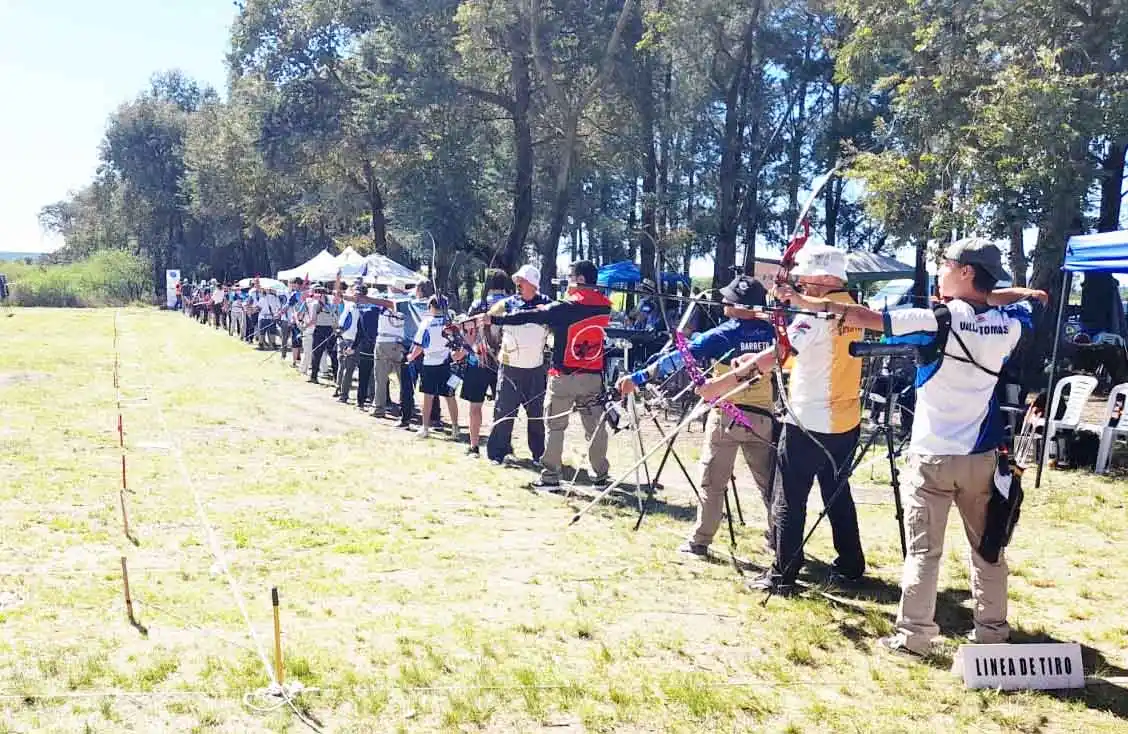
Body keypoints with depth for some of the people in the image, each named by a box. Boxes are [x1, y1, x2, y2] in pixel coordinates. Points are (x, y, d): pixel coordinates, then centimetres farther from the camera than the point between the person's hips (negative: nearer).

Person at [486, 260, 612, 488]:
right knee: (595, 426, 10)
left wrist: (493, 319, -10)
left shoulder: (565, 308, -14)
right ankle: (600, 475, 16)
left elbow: (529, 316, -14)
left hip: (564, 376, -4)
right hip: (593, 376, 4)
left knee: (555, 426, 5)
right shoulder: (604, 307, 1)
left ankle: (550, 476, 7)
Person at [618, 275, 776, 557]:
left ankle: (700, 541, 9)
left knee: (712, 482, 5)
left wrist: (640, 377, -19)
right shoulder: (770, 332, 0)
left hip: (726, 415, -3)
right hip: (762, 415, 3)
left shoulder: (722, 335, -10)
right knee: (768, 481, 13)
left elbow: (680, 357, -17)